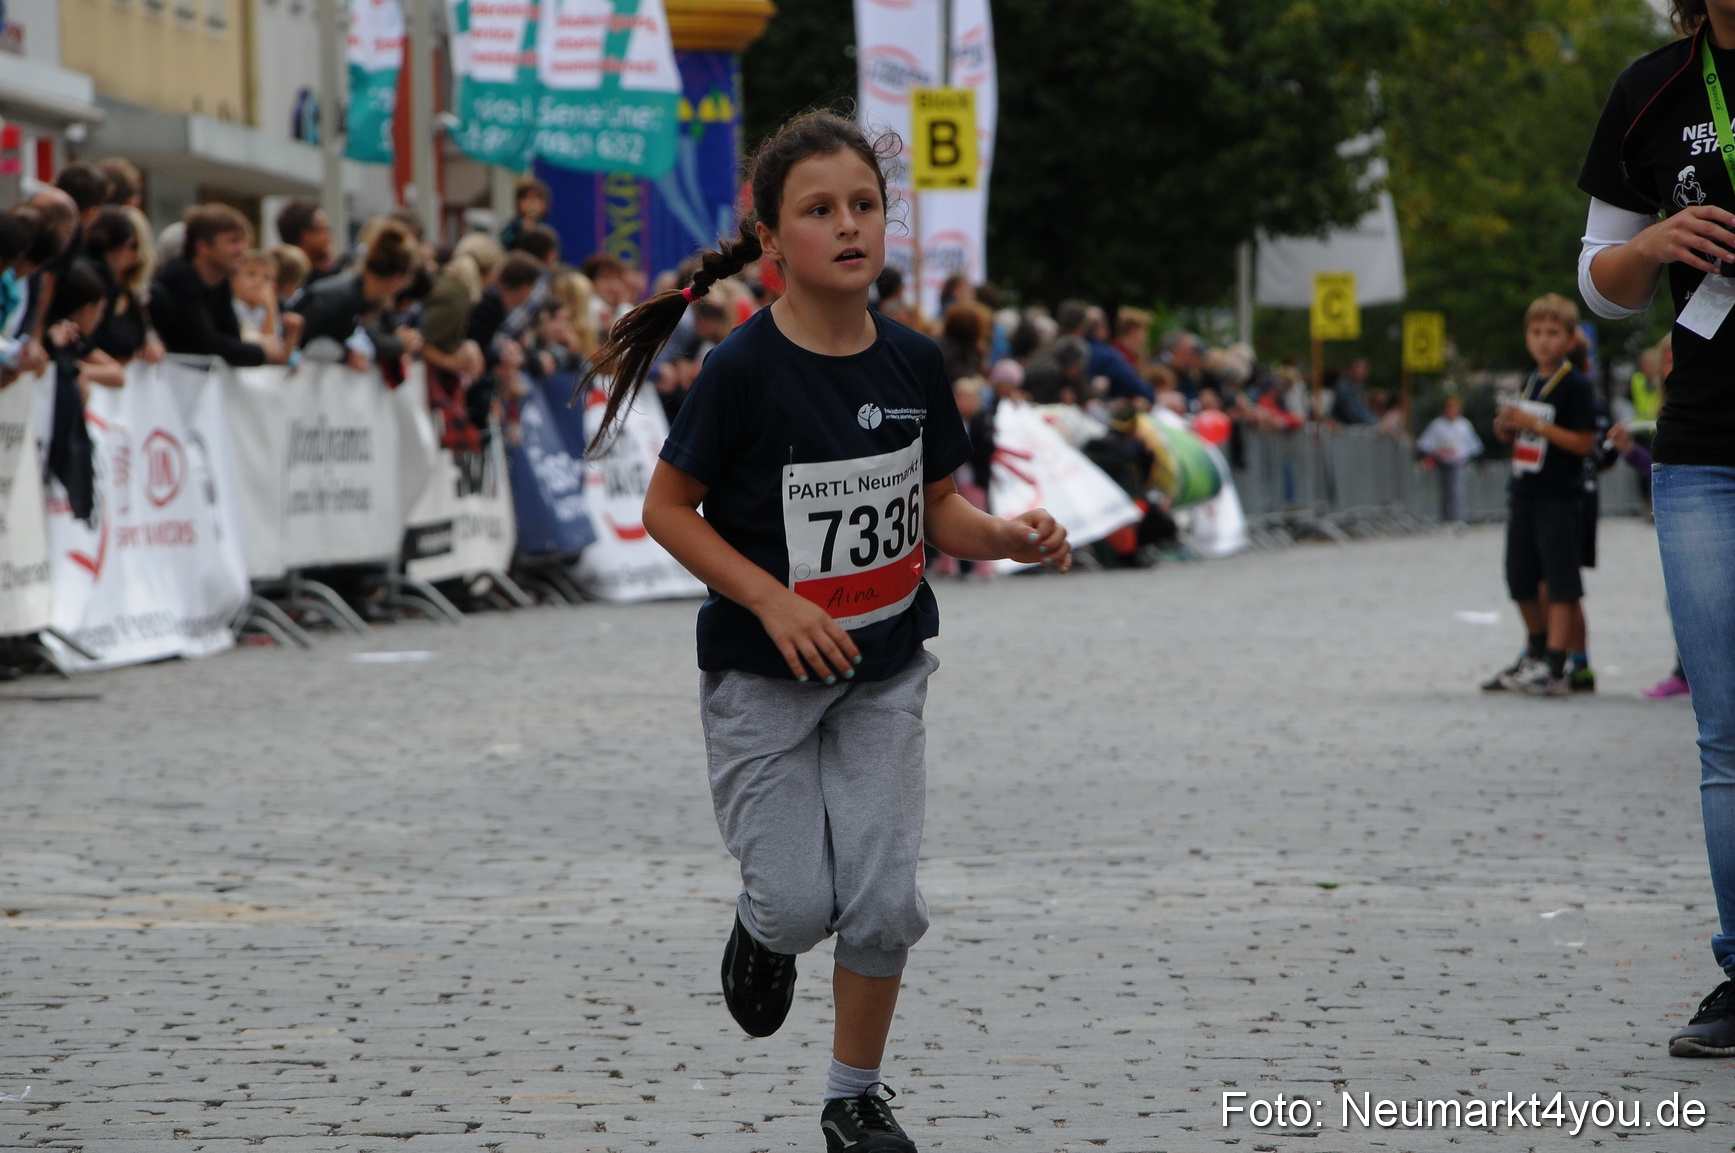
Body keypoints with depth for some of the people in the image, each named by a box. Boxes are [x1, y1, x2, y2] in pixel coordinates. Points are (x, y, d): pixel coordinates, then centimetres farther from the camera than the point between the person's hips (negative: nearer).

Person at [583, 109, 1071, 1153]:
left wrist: (1013, 538, -12)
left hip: (883, 672, 3)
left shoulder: (913, 363, -3)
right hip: (762, 675, -3)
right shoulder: (745, 370, -17)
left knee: (884, 900, -3)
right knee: (801, 903, -5)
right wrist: (773, 600, -20)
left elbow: (937, 508, 8)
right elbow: (668, 507, -10)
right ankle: (764, 929, 33)